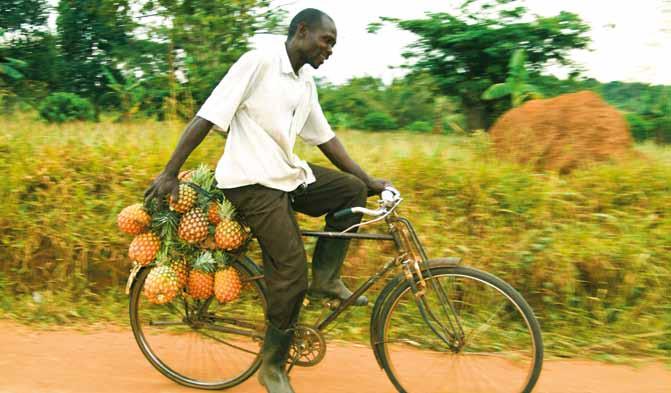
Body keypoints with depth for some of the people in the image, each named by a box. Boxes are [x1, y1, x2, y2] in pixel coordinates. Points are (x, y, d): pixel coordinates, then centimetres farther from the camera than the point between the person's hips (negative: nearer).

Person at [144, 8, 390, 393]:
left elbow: (325, 137, 16)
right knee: (292, 271, -14)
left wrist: (369, 180, 10)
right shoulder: (259, 62, -13)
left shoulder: (307, 83, 12)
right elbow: (206, 118, -15)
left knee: (352, 190, -7)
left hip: (288, 174, 8)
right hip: (253, 181, -8)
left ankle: (325, 277, 5)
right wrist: (169, 174, -17)